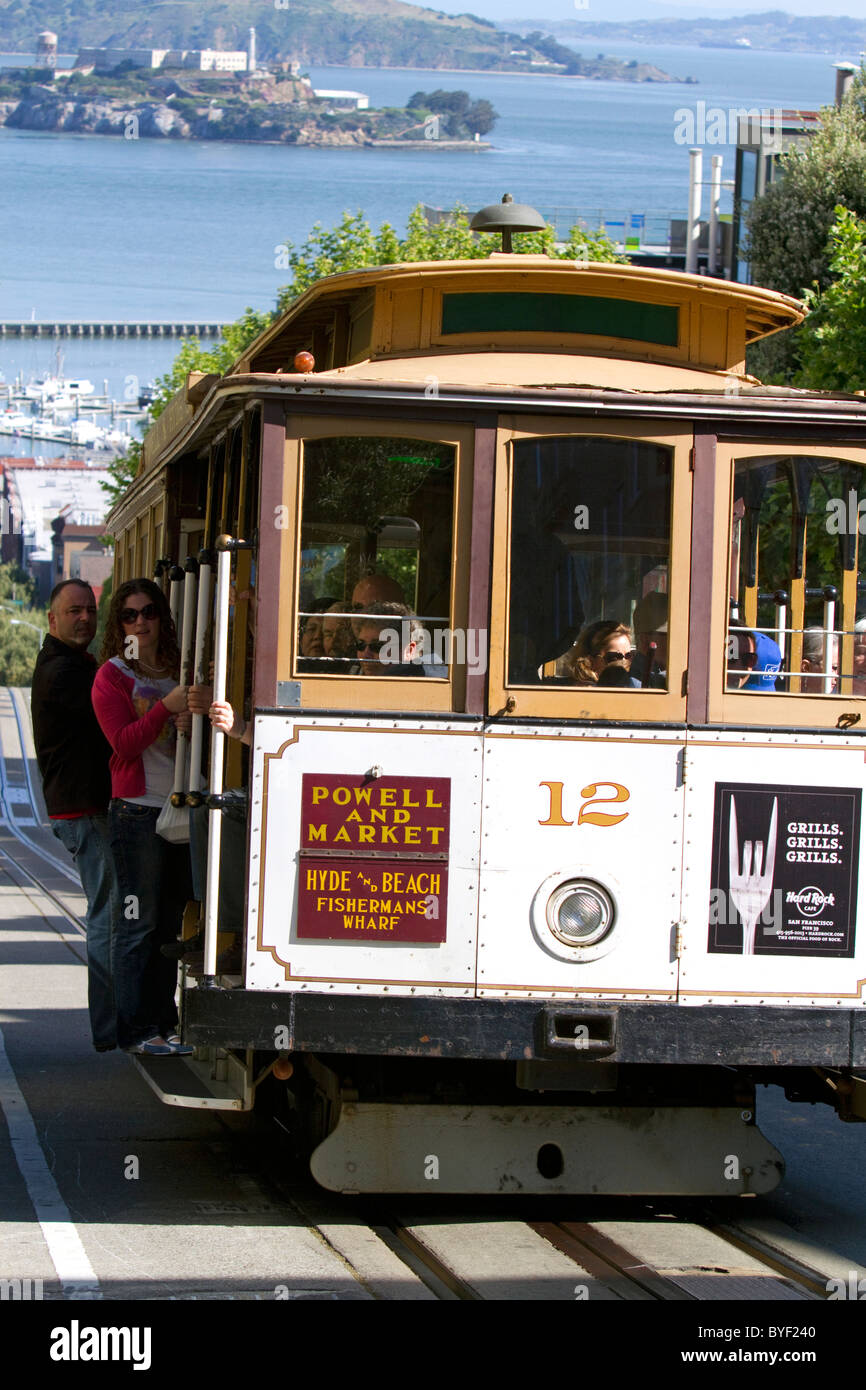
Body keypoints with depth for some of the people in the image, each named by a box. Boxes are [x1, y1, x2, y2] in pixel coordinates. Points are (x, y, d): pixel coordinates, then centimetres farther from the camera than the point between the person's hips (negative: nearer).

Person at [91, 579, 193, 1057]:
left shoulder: (178, 671, 16)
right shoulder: (112, 676, -2)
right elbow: (125, 742, -12)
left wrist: (192, 723, -1)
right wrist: (167, 708, -21)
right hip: (137, 810, -6)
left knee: (172, 920, 8)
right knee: (141, 920, -7)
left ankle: (162, 1021, 14)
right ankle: (136, 1030, -3)